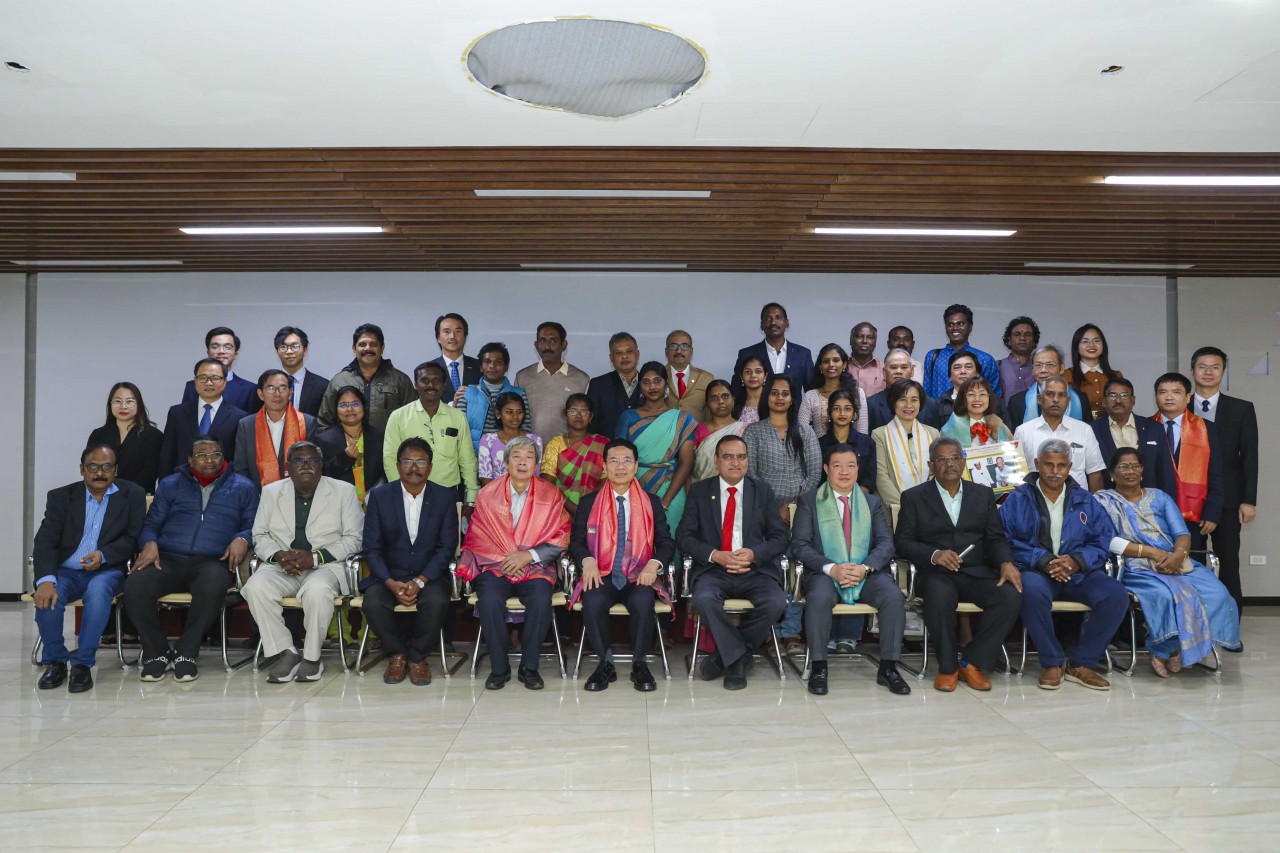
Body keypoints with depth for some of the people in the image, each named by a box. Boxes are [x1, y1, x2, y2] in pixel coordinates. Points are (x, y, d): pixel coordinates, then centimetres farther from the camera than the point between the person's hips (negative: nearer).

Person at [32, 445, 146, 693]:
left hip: (106, 571, -1)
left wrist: (103, 555, -21)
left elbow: (132, 539, -1)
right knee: (48, 596, -30)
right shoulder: (61, 496, 5)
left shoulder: (132, 495, 3)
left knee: (98, 589, -35)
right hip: (66, 571, 2)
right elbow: (45, 542, -6)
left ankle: (83, 663, -23)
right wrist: (46, 580, -23)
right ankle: (54, 661, -7)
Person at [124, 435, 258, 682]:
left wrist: (242, 539, -13)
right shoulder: (170, 484, 23)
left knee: (212, 589, -38)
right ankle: (157, 652, -7)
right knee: (134, 586, -29)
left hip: (212, 561, -2)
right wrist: (150, 543, -5)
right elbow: (150, 524, 17)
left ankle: (185, 653, -16)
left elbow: (253, 526, 9)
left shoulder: (243, 488, 17)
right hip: (168, 559, 2)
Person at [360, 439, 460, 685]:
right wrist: (391, 583, -17)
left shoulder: (445, 497, 1)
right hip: (389, 575, 1)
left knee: (437, 601, -32)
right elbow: (372, 548, -1)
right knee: (373, 602, -29)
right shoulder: (380, 496, 2)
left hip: (429, 575, -1)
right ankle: (397, 653, 0)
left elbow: (447, 547, -4)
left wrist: (420, 581, -18)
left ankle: (418, 656, -4)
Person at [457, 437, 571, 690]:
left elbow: (560, 540, 0)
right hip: (494, 565, 0)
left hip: (535, 567, 0)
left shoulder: (551, 495, 6)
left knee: (541, 599, -31)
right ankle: (498, 667, -13)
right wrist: (504, 559, -12)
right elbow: (476, 538, 4)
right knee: (490, 600, -31)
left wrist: (527, 556, -12)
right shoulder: (487, 494, 7)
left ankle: (529, 667, -13)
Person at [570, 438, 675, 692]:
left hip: (639, 577, 0)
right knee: (593, 602, -33)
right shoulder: (589, 502, 11)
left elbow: (666, 543, 7)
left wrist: (654, 563, -15)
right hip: (602, 576, 0)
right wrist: (587, 560, -17)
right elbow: (576, 541, 5)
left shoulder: (652, 502, 12)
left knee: (642, 602, -34)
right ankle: (605, 664, -13)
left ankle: (639, 664, -12)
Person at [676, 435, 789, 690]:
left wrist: (754, 554, -12)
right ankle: (738, 658, -13)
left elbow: (779, 536, 8)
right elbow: (684, 536, 3)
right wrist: (715, 555, -14)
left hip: (756, 569, 1)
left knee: (776, 602, -29)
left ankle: (724, 655, -8)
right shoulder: (699, 491, 9)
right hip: (714, 569, -1)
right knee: (704, 598, -34)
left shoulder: (763, 491, 12)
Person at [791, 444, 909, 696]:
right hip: (825, 574, -2)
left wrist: (865, 567, -15)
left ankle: (888, 668, -15)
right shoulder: (809, 501, 10)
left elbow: (886, 543, 6)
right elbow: (799, 545, 0)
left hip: (867, 574, 2)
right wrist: (832, 569, -16)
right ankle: (818, 668, -22)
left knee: (894, 596, -27)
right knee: (819, 596, -35)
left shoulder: (873, 503, 18)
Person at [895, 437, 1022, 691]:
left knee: (1011, 595, -27)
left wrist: (1006, 562, -11)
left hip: (977, 573, 3)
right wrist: (934, 554, -17)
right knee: (940, 595, -37)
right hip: (937, 574, -3)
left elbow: (995, 538, 11)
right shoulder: (914, 497, 7)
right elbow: (902, 541, 1)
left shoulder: (984, 494, 16)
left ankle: (972, 662, -10)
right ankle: (947, 667, -15)